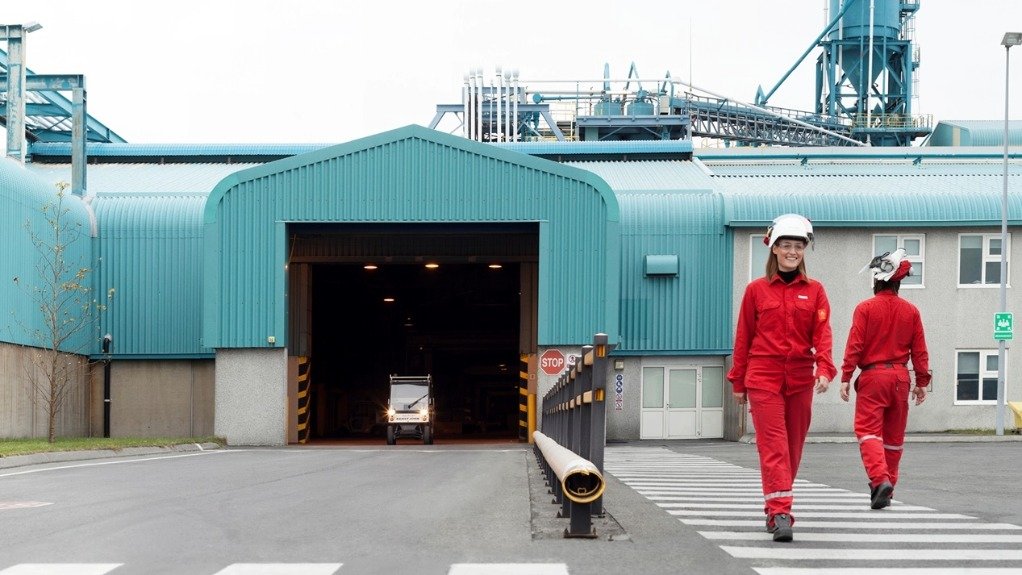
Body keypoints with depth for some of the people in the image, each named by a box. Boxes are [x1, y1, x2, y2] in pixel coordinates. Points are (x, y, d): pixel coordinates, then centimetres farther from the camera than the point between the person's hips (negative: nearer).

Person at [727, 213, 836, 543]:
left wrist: (824, 369, -19)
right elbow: (743, 337, 7)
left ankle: (776, 508, 23)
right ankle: (780, 513, -16)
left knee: (793, 445, 9)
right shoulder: (756, 290, 4)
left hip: (801, 378, 2)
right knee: (773, 445, -11)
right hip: (763, 377, -2)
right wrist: (738, 381, 7)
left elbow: (822, 333, -3)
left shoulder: (814, 291, 7)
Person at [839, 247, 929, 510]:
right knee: (894, 435, 13)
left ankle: (880, 478, -26)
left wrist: (846, 378, -6)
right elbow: (919, 350, 5)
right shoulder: (910, 311, 4)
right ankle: (887, 489, 21)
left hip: (872, 376, -4)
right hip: (900, 377, 4)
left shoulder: (865, 308, -6)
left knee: (868, 430, -4)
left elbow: (854, 345, -10)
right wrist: (922, 382, 12)